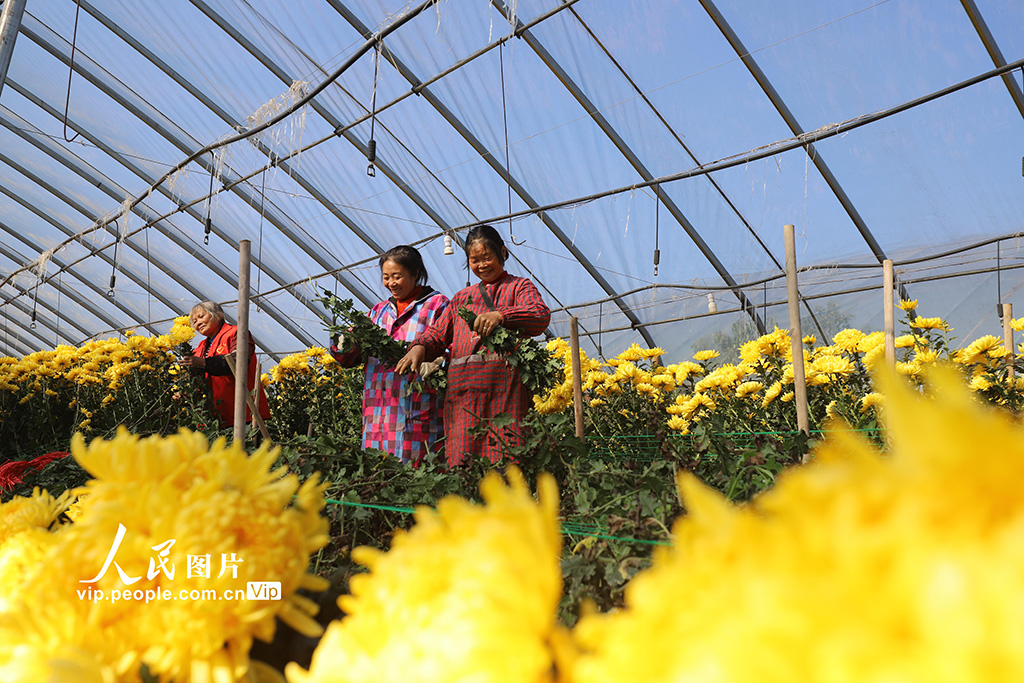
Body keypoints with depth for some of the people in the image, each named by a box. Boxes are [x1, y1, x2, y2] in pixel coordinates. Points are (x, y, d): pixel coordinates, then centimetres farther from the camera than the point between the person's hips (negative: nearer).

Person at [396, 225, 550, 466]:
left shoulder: (519, 287, 13)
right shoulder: (462, 297, 28)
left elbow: (541, 315, -8)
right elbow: (439, 333, 18)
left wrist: (500, 315, -26)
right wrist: (419, 346, -5)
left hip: (504, 385, -4)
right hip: (463, 389, 4)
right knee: (461, 462, -4)